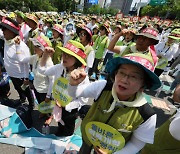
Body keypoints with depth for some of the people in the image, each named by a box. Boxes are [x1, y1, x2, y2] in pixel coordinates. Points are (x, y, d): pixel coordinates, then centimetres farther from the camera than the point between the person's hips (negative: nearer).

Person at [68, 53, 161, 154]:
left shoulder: (146, 115, -33)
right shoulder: (102, 87, -30)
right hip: (88, 136, 2)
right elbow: (74, 94, -19)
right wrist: (73, 84, -40)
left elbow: (137, 143, -15)